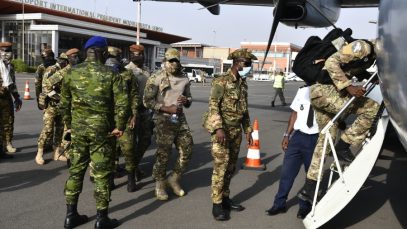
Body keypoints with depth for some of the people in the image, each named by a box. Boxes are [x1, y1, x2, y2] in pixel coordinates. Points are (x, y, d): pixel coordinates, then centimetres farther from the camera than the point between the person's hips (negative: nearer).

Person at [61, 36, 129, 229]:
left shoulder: (72, 73, 3)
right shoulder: (110, 74, -9)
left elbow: (64, 103, 8)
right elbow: (122, 103, -15)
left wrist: (69, 124, 18)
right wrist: (119, 127, -5)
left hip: (78, 129, 4)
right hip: (101, 130, -4)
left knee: (76, 170, 14)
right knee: (102, 173, 5)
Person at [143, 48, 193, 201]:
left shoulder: (184, 79, 9)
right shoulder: (156, 78, -7)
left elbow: (189, 100, 21)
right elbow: (147, 101, -11)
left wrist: (186, 100, -4)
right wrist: (167, 109, -17)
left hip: (180, 120, 6)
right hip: (164, 121, -5)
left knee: (187, 151, 6)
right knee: (163, 155, 0)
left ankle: (174, 179, 26)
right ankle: (160, 185, 19)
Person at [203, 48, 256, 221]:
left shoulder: (243, 83, 13)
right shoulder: (221, 81, -10)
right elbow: (213, 106, -17)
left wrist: (247, 130, 15)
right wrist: (218, 128, -25)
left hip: (236, 130, 7)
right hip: (222, 129, -7)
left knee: (231, 166, 12)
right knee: (221, 166, -8)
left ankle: (225, 198, 24)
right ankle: (217, 204, 0)